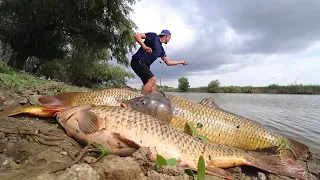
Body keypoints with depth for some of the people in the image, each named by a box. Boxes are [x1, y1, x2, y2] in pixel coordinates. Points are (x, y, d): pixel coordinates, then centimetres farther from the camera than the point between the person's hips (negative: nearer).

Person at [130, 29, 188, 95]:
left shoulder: (161, 49, 19)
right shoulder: (153, 36, -1)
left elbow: (168, 62, 25)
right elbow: (136, 35, -9)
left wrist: (181, 62, 33)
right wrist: (144, 46, -25)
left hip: (145, 65, 9)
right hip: (138, 61, -9)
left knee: (153, 87, 3)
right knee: (152, 79, -22)